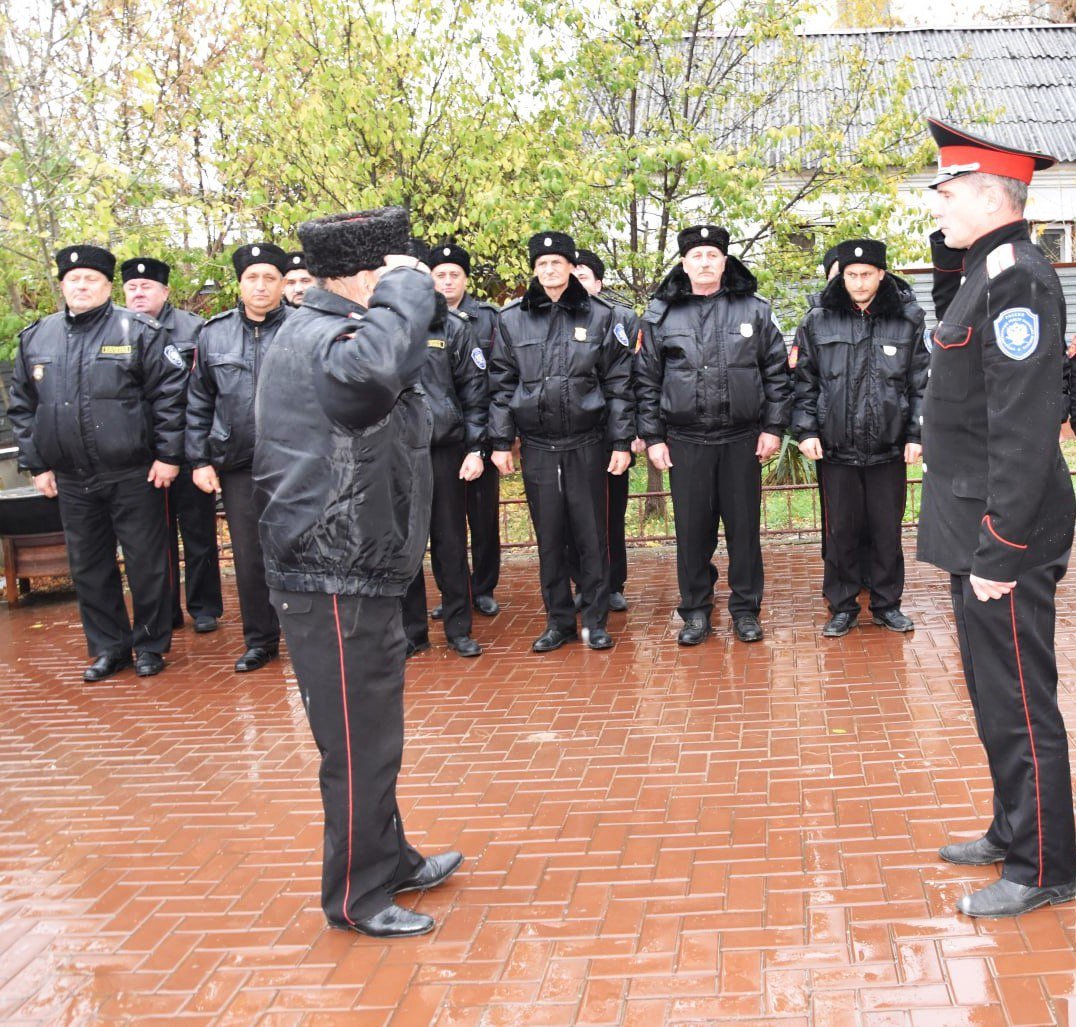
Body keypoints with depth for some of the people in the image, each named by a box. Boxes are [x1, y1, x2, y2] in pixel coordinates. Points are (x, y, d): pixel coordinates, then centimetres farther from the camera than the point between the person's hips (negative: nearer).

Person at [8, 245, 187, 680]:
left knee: (146, 563, 4)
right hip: (72, 480, 4)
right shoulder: (35, 338, 9)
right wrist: (36, 464, 8)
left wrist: (168, 454, -9)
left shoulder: (139, 331, -4)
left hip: (133, 476, -4)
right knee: (88, 567, 12)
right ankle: (108, 647, 26)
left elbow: (170, 393, -6)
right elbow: (21, 406, 13)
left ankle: (150, 646, 20)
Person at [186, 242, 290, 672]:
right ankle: (260, 640, 23)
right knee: (249, 556, 9)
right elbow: (198, 403, 10)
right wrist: (199, 459, 5)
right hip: (238, 466, 3)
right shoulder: (214, 334, 6)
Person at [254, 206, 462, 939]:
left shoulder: (331, 329, 14)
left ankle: (389, 862, 38)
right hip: (335, 583, -11)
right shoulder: (315, 339, -21)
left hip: (360, 575, 11)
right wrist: (407, 287, -28)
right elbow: (371, 365, -44)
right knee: (358, 744, 2)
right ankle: (356, 898, 18)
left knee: (375, 735, 22)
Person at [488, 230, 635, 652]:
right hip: (536, 446, 1)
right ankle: (558, 621, 20)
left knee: (591, 536, 4)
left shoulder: (599, 316, 2)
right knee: (549, 538, 8)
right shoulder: (513, 319, 5)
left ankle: (596, 621, 15)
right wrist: (501, 442, 3)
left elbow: (619, 383, 2)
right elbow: (501, 384, 8)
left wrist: (622, 442, -2)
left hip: (586, 443, -1)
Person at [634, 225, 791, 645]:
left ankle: (746, 608, 19)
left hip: (742, 438, 0)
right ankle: (695, 610, 19)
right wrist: (652, 437, 1)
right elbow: (647, 381, 5)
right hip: (685, 440, 0)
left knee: (744, 525, 6)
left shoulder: (755, 310, 4)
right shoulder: (661, 315, 4)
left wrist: (773, 427, 1)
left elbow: (777, 373, 6)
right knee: (692, 528, 6)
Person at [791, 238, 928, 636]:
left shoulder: (907, 320, 2)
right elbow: (804, 381, 5)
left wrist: (916, 434, -2)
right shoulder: (818, 321, 2)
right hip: (835, 449, 0)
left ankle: (887, 603, 24)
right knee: (840, 530, 8)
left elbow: (922, 382, 3)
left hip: (888, 449, 0)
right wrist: (805, 430, -3)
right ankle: (842, 606, 20)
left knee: (887, 529, 9)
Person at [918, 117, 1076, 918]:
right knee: (996, 697, 19)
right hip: (975, 533, 10)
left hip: (1005, 539, -10)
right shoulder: (989, 274, 14)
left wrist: (998, 551, -22)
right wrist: (976, 544, 18)